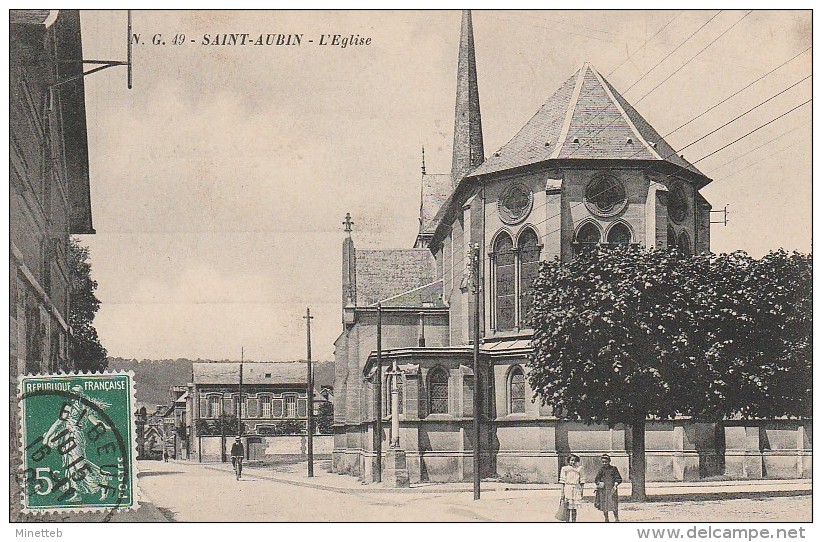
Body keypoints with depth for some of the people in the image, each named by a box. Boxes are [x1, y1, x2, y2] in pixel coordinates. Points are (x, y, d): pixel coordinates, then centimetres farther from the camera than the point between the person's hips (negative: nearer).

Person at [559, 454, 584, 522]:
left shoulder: (579, 469, 6)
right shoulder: (565, 469, 0)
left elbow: (581, 481, 9)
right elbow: (562, 482, 0)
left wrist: (581, 492, 5)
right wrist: (562, 493, -3)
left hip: (576, 489, 2)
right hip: (567, 488, -2)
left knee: (574, 509, 5)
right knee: (567, 509, -3)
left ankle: (574, 521, 10)